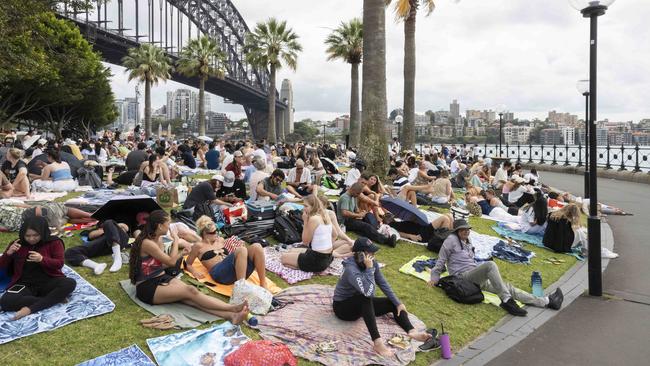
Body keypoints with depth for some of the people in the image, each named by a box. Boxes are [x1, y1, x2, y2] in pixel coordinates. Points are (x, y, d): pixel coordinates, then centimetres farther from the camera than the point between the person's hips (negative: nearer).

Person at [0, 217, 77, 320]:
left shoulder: (53, 242, 2)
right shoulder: (18, 244, 8)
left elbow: (59, 263, -6)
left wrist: (42, 259, -24)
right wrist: (8, 253, -9)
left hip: (48, 281, -1)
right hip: (25, 284, 2)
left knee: (70, 283, -33)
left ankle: (30, 309, -30)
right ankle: (54, 299, -26)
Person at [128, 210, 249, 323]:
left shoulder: (158, 239, 9)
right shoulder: (147, 243, -19)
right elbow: (171, 262, -14)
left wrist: (181, 253, 8)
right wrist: (175, 241, -4)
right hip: (147, 287, -7)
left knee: (191, 298, -21)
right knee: (191, 291, -27)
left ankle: (230, 315, -41)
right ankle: (233, 308, -31)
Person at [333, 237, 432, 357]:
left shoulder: (373, 263, -9)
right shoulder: (351, 269, -31)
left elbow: (383, 284, -1)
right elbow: (368, 292, -40)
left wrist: (398, 302, -6)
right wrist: (369, 269, -35)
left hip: (363, 304, 8)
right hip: (343, 306, -8)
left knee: (393, 304, -3)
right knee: (365, 298, -38)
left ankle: (412, 331, -25)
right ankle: (378, 343, -43)